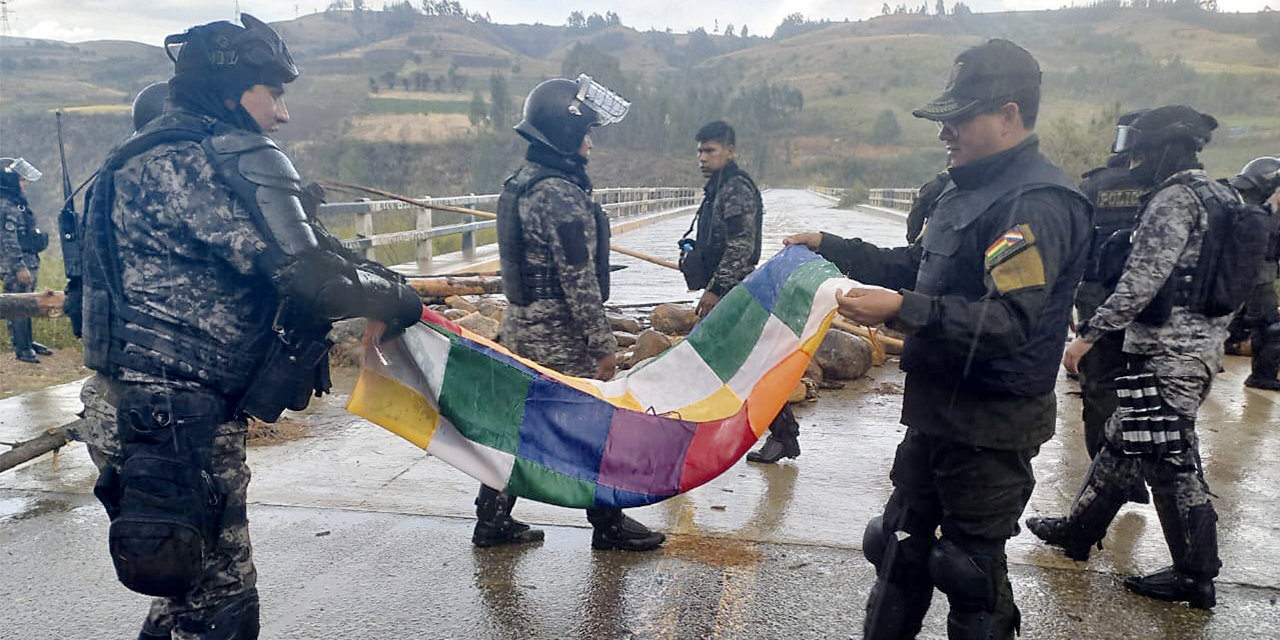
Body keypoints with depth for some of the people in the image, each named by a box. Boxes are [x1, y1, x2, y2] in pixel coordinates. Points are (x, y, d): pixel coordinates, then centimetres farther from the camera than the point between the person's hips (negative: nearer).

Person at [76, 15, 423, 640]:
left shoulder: (149, 156, 19)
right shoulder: (202, 161, -14)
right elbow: (304, 273, -23)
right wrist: (395, 296, -6)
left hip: (140, 410, 10)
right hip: (173, 419, -10)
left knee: (194, 590, 20)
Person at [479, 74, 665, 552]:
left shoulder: (521, 183, 10)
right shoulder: (562, 195, -20)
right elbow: (579, 280, -21)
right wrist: (603, 344, -14)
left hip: (520, 327, 9)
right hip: (560, 338, -9)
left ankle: (493, 521, 23)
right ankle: (609, 525, 18)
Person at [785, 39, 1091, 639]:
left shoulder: (1037, 203, -21)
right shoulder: (970, 188, 11)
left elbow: (1009, 323, -29)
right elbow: (916, 268, 20)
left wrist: (903, 311, -37)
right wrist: (831, 247, 12)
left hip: (990, 425, -9)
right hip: (939, 409, 10)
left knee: (971, 566, 6)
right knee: (901, 543, 20)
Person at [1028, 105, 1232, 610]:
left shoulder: (1174, 197, -15)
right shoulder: (1217, 195, 16)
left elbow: (1143, 280, -23)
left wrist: (1090, 333, -19)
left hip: (1166, 351, -10)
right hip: (1200, 347, 10)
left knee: (1171, 462, -1)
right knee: (1122, 443, 18)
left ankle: (1196, 577, 10)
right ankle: (1078, 530, 30)